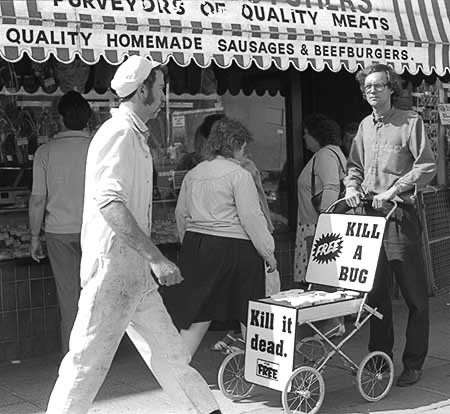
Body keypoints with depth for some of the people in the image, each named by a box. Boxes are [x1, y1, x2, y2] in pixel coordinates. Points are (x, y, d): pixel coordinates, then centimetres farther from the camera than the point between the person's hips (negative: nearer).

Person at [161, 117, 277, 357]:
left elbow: (181, 214, 15)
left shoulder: (192, 174, 9)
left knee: (197, 311, 11)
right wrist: (268, 253, -6)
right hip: (233, 248, -6)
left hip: (195, 246, 6)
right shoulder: (238, 175, -10)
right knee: (248, 312, 8)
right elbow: (251, 218, -13)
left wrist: (189, 244, 26)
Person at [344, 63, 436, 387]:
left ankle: (413, 364, 9)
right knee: (376, 292, 10)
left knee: (414, 295, 0)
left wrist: (392, 191, -15)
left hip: (400, 215, -5)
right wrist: (352, 186, 1)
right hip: (369, 214, 6)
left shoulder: (411, 121, -3)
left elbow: (427, 167, -9)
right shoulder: (365, 126, 14)